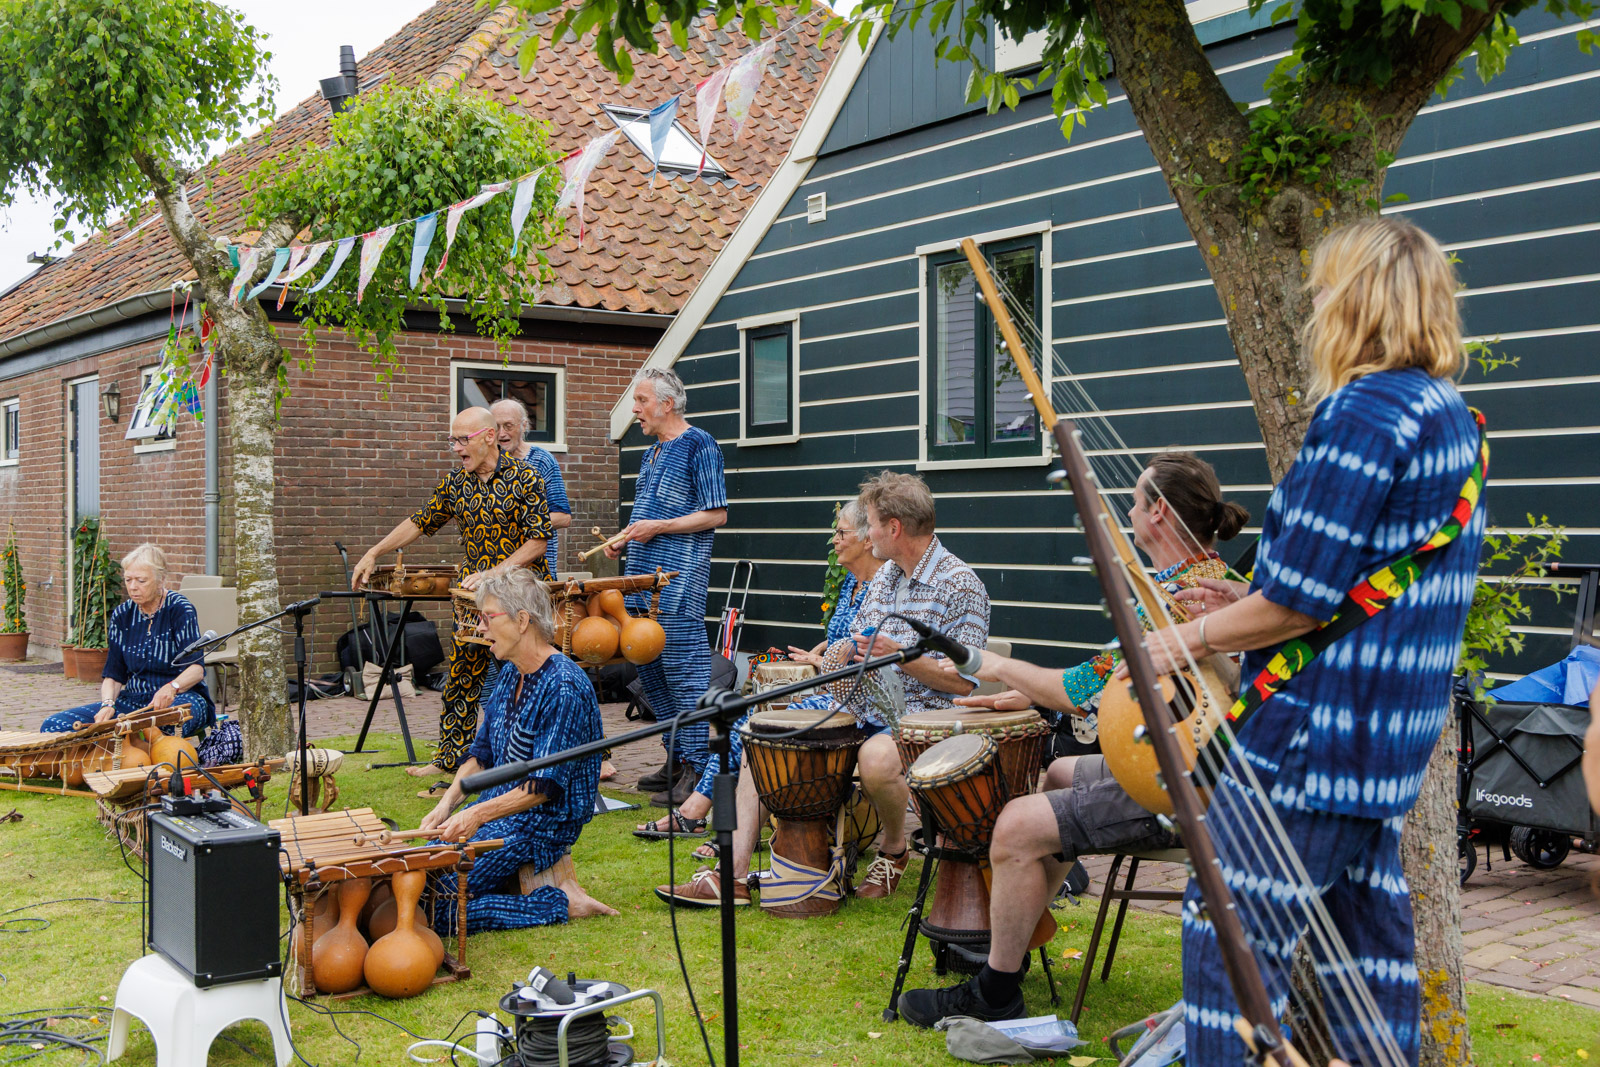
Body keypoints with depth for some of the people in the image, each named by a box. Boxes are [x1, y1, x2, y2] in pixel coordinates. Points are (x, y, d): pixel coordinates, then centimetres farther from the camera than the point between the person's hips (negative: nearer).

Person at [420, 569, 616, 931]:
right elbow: (481, 751, 14)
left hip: (543, 820, -9)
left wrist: (478, 814, -29)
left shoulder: (564, 688, -21)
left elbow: (547, 785, -24)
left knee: (438, 909, -15)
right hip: (499, 805, 10)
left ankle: (561, 901, -6)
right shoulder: (511, 674, 8)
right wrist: (447, 803, 0)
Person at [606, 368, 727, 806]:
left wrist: (658, 527, -16)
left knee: (683, 669, -8)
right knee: (650, 671, 12)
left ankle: (697, 769, -3)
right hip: (644, 579, 9)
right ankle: (675, 758, 22)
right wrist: (625, 540, 9)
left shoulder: (699, 445, -8)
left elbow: (716, 514, -12)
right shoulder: (652, 452, 19)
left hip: (679, 582, -9)